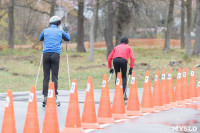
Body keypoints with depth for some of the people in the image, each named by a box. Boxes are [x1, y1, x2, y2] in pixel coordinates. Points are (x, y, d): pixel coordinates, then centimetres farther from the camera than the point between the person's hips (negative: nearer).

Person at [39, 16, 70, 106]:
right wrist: (65, 32, 46)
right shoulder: (60, 31, 10)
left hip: (46, 54, 1)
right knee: (54, 76, 0)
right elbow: (68, 38, 28)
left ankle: (45, 97, -1)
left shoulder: (45, 30, 14)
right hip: (55, 54, -1)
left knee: (46, 76, 3)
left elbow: (40, 39, 33)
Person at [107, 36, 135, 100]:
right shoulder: (128, 47, 28)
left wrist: (110, 68, 35)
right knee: (124, 77, 13)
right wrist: (131, 68, 13)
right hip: (123, 60, -2)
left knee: (117, 77, 15)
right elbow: (132, 58, 12)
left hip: (115, 60, 2)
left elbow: (109, 58, 29)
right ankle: (124, 93, 0)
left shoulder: (116, 47, 34)